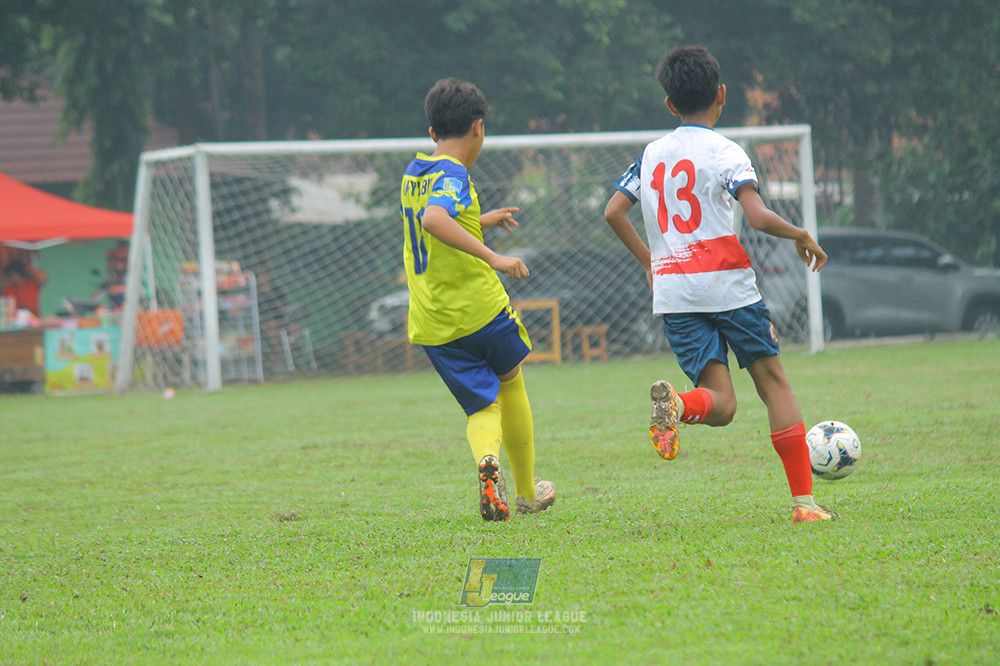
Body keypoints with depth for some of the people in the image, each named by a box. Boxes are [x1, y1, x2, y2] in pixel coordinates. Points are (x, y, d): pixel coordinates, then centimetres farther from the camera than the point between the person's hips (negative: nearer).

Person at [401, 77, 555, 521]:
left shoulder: (414, 174, 12)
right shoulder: (452, 176, -13)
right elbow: (434, 220, -34)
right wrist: (493, 258, -36)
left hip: (431, 322, 6)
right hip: (479, 307, -6)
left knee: (483, 407, 8)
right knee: (511, 386, 18)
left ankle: (487, 461, -25)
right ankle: (527, 494, 25)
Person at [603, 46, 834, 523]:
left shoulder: (651, 154, 11)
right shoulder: (726, 153, -5)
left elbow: (613, 212, 10)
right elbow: (758, 217, -16)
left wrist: (649, 261, 21)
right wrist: (800, 235, 1)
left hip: (673, 290, 4)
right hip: (727, 285, -4)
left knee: (721, 405, 3)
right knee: (774, 381, 8)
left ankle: (675, 402, -32)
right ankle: (803, 500, 3)